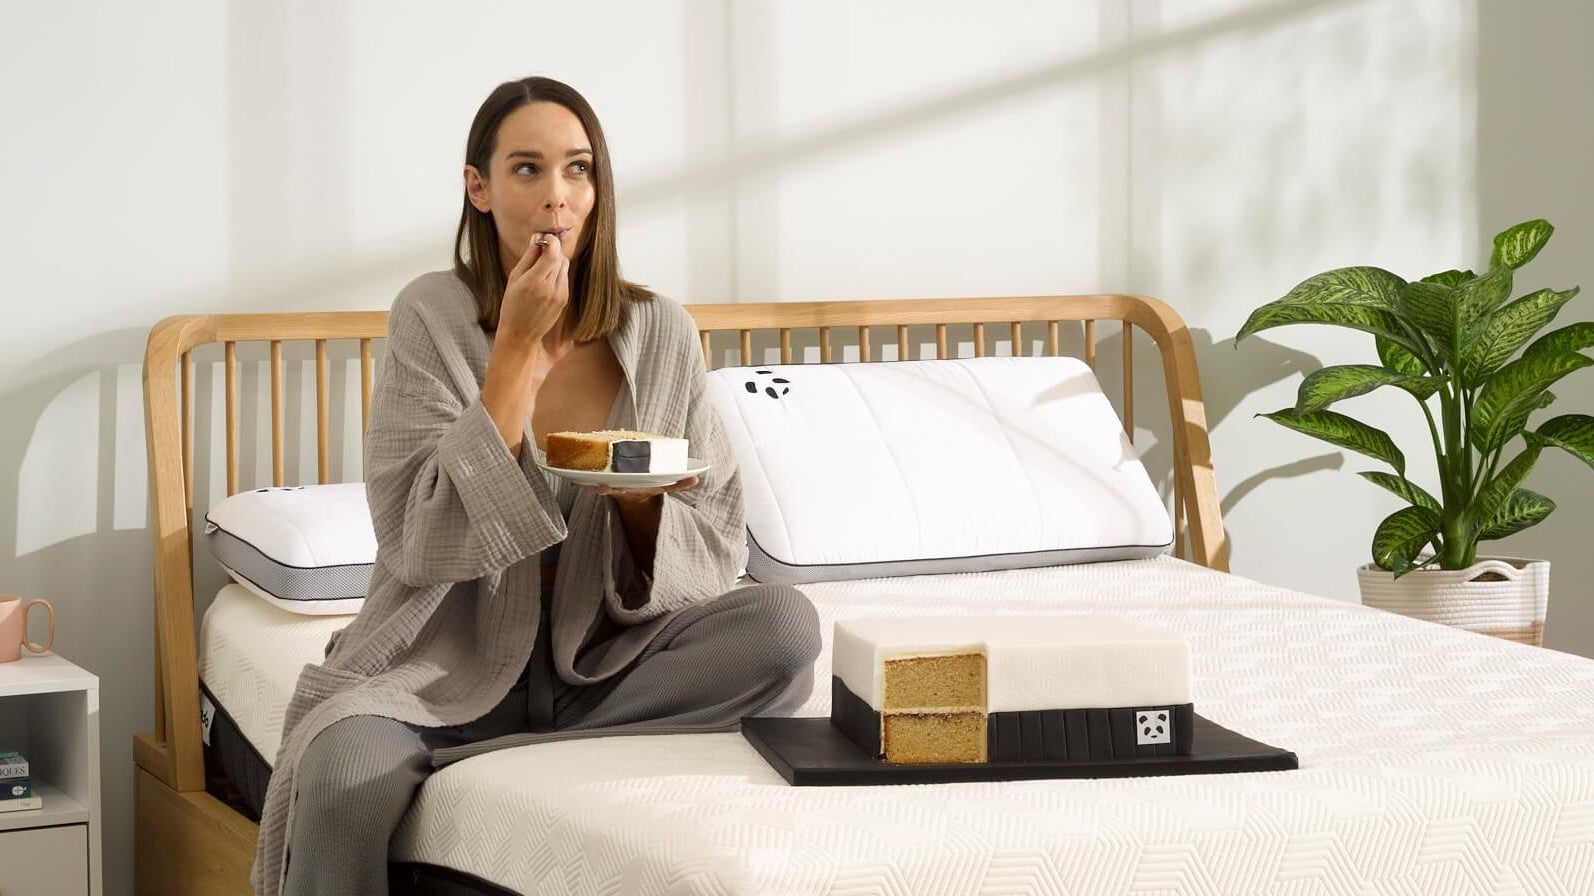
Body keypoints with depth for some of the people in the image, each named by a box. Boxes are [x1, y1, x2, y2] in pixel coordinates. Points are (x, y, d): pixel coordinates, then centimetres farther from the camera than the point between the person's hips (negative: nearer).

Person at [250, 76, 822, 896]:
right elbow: (417, 543, -16)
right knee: (343, 775, -36)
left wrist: (643, 504, -19)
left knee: (785, 625, -24)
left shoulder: (659, 332, 0)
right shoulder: (433, 317, -7)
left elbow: (719, 551, 4)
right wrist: (517, 350, -18)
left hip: (607, 660, 4)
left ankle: (468, 764, -18)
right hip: (450, 664, -4)